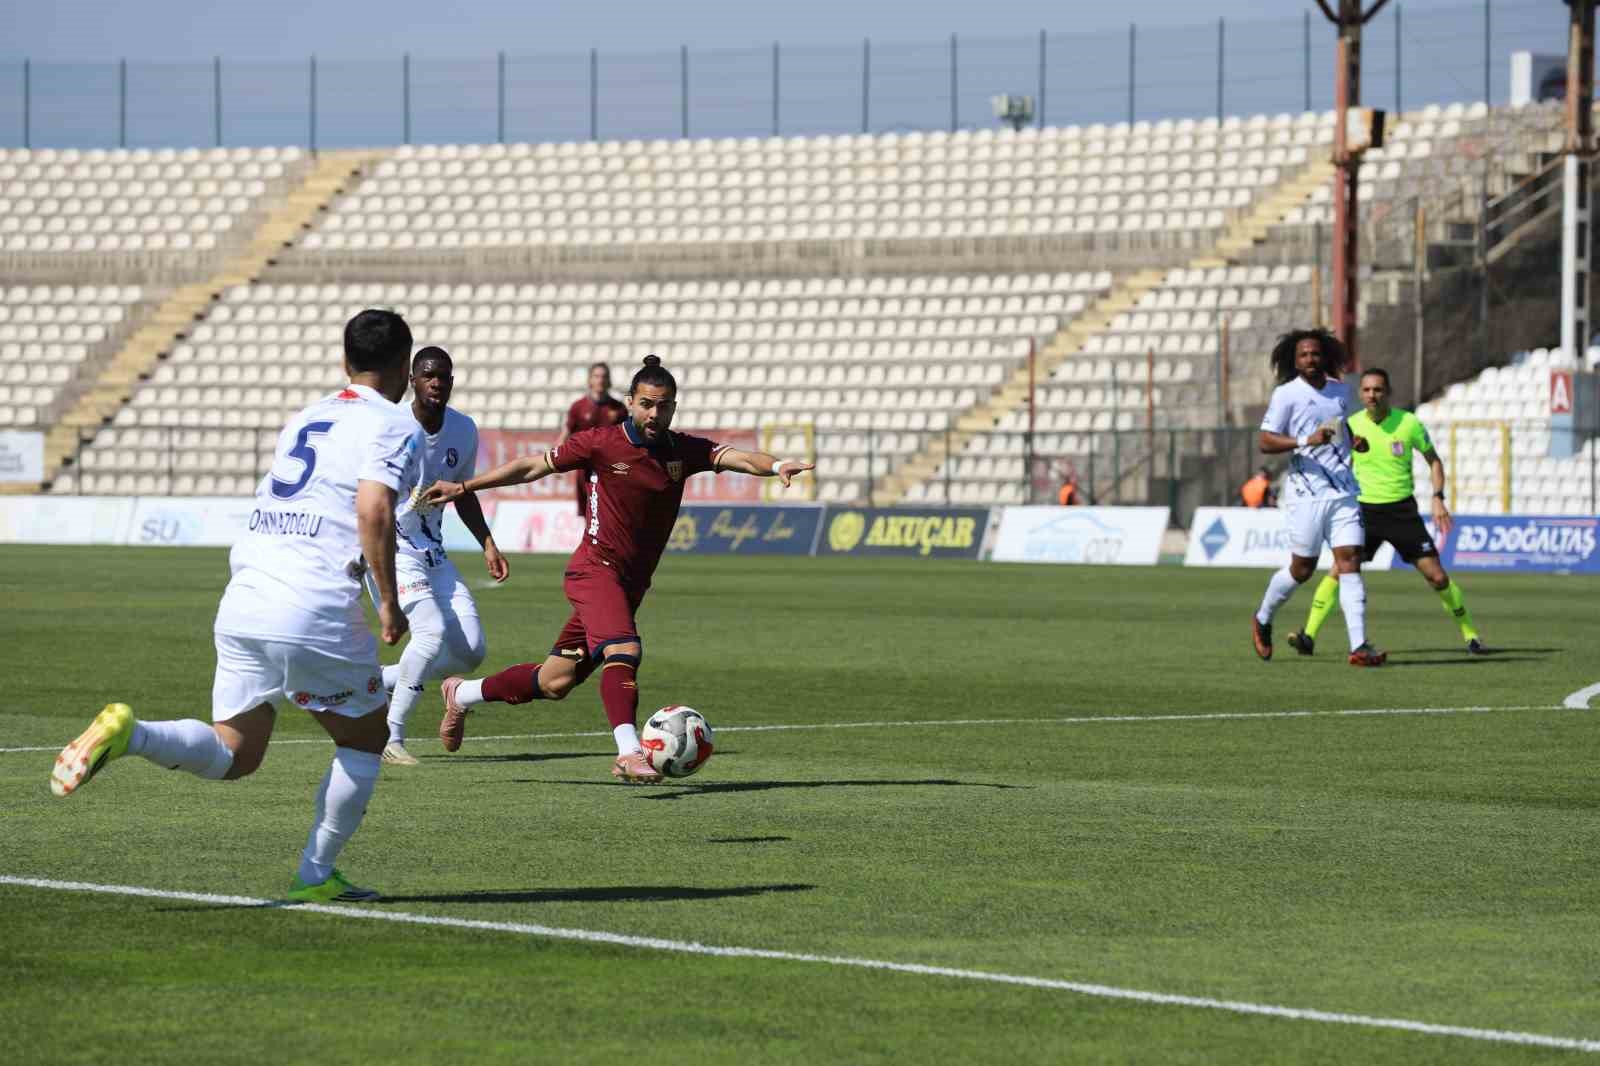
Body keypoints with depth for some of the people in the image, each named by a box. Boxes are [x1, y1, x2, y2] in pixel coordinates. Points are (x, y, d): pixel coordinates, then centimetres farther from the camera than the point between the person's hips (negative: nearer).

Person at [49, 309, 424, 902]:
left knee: (233, 754, 10)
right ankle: (315, 876, 14)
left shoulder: (302, 420, 24)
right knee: (364, 740, 15)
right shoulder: (396, 426, -1)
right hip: (314, 612, -6)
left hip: (243, 604, 6)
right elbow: (373, 509, -17)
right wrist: (389, 603, -10)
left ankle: (126, 733, -16)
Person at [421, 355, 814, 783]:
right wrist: (462, 487, 3)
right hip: (596, 570, -5)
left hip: (630, 584, 5)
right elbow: (532, 467, 1)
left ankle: (461, 694, 32)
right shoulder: (600, 443, -8)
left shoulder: (684, 450, 2)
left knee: (556, 683, 12)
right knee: (624, 650, -31)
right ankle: (629, 753, -38)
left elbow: (739, 458, -11)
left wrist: (776, 466, -33)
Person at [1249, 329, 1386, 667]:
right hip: (1307, 494, -4)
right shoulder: (1286, 394, -4)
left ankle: (1359, 647, -13)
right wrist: (1306, 441, -23)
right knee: (1302, 569, 4)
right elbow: (1265, 441, -10)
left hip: (1343, 491, 4)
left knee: (1350, 563, -7)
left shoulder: (1341, 391, 13)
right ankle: (1262, 619, 31)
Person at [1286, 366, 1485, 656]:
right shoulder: (1351, 425, -4)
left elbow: (1433, 460, 6)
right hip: (1365, 508, 0)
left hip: (1402, 509, 0)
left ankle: (1470, 634, 15)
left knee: (1437, 576, -3)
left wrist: (1438, 499, -4)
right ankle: (1308, 636, -16)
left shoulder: (1409, 423, -7)